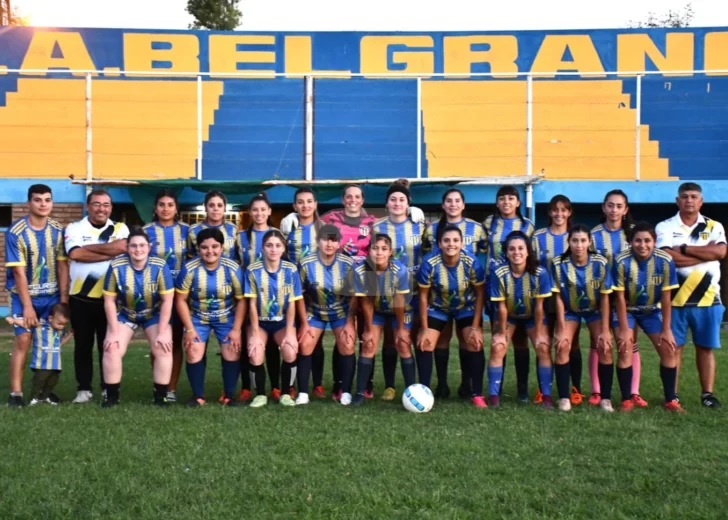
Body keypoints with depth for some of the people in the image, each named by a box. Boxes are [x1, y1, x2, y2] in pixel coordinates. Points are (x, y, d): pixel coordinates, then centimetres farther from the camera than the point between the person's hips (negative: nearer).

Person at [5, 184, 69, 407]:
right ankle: (15, 392, -5)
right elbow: (18, 271, -16)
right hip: (23, 294, -3)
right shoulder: (16, 232, -15)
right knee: (23, 340, -11)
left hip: (51, 295, 4)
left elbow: (63, 266, -1)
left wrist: (63, 300, -5)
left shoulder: (58, 231, -4)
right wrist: (27, 305, -17)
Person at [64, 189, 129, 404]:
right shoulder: (74, 228, 2)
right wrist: (109, 252, -16)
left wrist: (89, 248, -12)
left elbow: (122, 247, -17)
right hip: (80, 298, 0)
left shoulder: (119, 228, 5)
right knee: (83, 345, 8)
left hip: (109, 297, 0)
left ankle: (108, 387, 18)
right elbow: (75, 254, -16)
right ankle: (84, 388, 17)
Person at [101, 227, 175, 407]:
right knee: (112, 350, -12)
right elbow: (109, 301, -14)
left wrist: (162, 333, -19)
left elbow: (167, 301, -18)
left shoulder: (160, 266, -24)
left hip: (154, 314, -1)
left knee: (163, 349, -16)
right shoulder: (116, 267, -22)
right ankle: (111, 396, 2)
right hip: (124, 314, 1)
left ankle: (161, 396, -5)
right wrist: (114, 332, -16)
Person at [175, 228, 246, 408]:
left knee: (232, 353, -10)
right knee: (193, 353, -11)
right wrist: (189, 329, -13)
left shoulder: (233, 268, -18)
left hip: (227, 318, 0)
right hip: (197, 318, 0)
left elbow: (241, 300, -10)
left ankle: (230, 395, 5)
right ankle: (198, 396, 5)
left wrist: (236, 329, -12)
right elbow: (181, 300, -11)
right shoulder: (189, 269, -18)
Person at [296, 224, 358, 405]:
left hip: (341, 312, 0)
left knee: (347, 346, -14)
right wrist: (305, 323, -10)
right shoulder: (307, 264, -18)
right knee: (305, 346, -10)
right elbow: (300, 295, -9)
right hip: (315, 312, 0)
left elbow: (353, 296, -9)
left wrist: (350, 323, -12)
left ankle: (346, 392, -4)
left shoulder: (347, 264, -17)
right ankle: (303, 393, -2)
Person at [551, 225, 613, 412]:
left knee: (605, 347, -16)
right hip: (569, 311, 0)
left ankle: (606, 398, -4)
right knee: (562, 346, -20)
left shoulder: (601, 263, -21)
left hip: (595, 310, 0)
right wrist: (561, 329, -17)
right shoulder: (558, 263, -22)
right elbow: (558, 297, -15)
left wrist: (605, 330, -15)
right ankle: (564, 398, -11)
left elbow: (605, 298, -14)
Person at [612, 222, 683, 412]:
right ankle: (627, 400, -2)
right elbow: (620, 297, -19)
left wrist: (666, 330, -11)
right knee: (625, 350, -14)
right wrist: (624, 329, -18)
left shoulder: (665, 261, -21)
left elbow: (666, 298, -14)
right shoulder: (621, 261, -25)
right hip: (626, 310, -2)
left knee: (668, 350, -5)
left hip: (653, 310, 2)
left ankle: (670, 400, 8)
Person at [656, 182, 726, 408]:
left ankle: (708, 393, 15)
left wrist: (684, 249, -12)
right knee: (674, 347, 2)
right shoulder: (665, 227, 2)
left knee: (706, 347, 7)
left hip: (707, 298, 2)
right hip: (675, 298, -2)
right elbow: (668, 257, -15)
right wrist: (705, 253, -9)